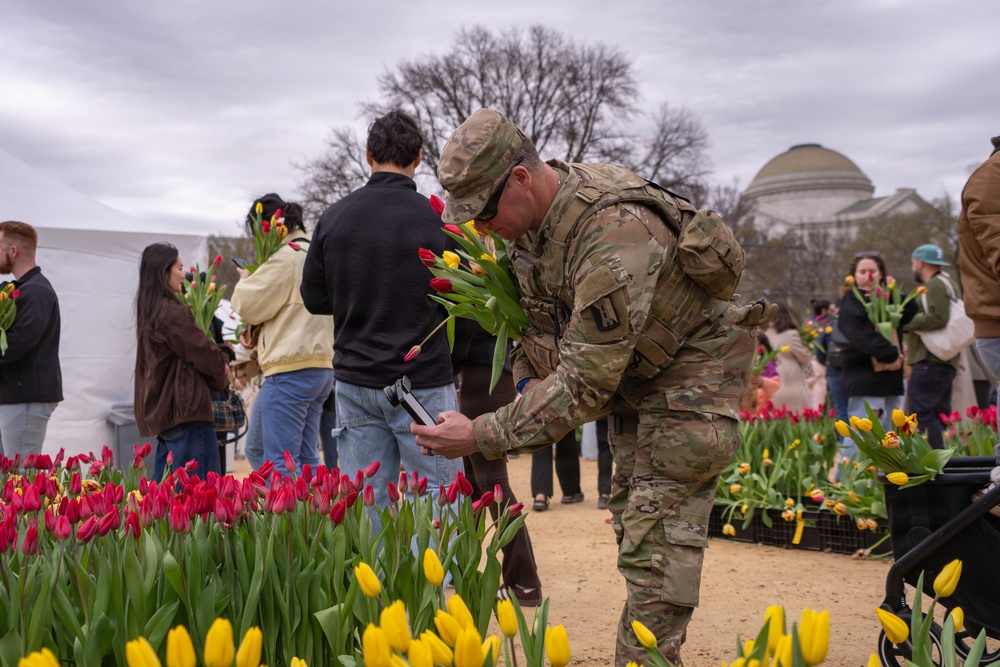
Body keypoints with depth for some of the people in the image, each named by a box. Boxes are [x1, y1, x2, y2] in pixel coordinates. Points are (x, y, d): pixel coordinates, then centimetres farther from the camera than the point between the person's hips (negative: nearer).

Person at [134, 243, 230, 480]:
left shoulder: (150, 311, 16)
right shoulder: (172, 312, -14)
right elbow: (202, 351, -10)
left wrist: (218, 361, 3)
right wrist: (222, 367, 10)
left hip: (161, 409, 10)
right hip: (185, 408, -10)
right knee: (204, 486, -10)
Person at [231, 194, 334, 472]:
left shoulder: (287, 257, -11)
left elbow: (250, 305, -8)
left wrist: (245, 281, 12)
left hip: (291, 370, -10)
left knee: (281, 463, -6)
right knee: (306, 460, 14)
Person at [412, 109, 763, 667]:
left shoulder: (614, 235, -37)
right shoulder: (534, 215, -7)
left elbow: (586, 380, -36)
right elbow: (538, 310, 12)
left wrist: (483, 437, -35)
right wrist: (527, 375, -3)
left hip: (691, 374, -9)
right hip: (633, 373, 9)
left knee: (657, 541, -14)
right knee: (633, 515, 12)